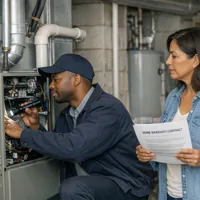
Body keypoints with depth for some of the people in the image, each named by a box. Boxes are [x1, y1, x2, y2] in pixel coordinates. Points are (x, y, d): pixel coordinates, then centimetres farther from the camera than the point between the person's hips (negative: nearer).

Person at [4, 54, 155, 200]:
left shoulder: (107, 109, -19)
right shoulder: (67, 115, 7)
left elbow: (73, 148, -30)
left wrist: (23, 133, -22)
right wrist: (35, 127, 0)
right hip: (86, 187, 8)